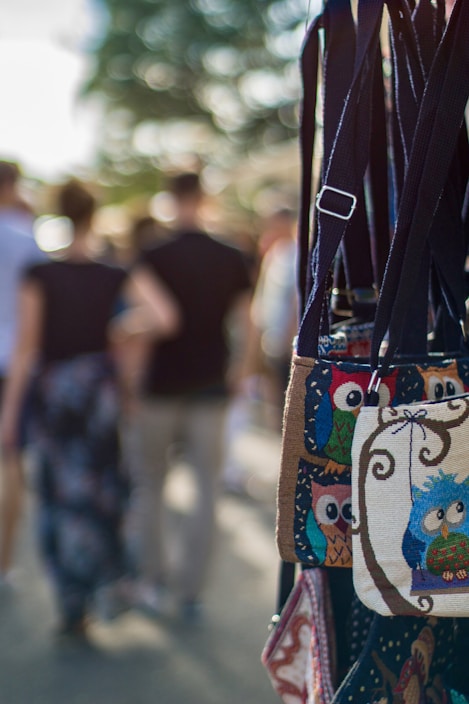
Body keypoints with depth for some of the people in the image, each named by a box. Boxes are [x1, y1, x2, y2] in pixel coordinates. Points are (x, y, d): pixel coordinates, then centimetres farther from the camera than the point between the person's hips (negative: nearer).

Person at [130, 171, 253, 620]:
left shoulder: (153, 259, -8)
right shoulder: (233, 260, 1)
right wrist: (237, 372, 9)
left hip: (161, 388, -2)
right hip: (210, 390, 2)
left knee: (151, 485, 14)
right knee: (206, 490, 7)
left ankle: (154, 582, 17)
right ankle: (191, 590, 8)